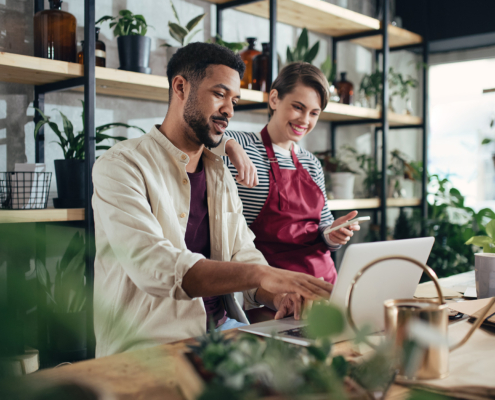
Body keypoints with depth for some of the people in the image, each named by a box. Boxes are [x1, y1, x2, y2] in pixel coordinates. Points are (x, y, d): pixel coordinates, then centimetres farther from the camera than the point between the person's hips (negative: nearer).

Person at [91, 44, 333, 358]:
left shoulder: (220, 173, 16)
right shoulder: (121, 166, -10)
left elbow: (243, 255, 11)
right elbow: (153, 267, -25)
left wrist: (277, 294, -12)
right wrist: (262, 274, -34)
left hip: (223, 326, 7)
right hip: (154, 343, -7)